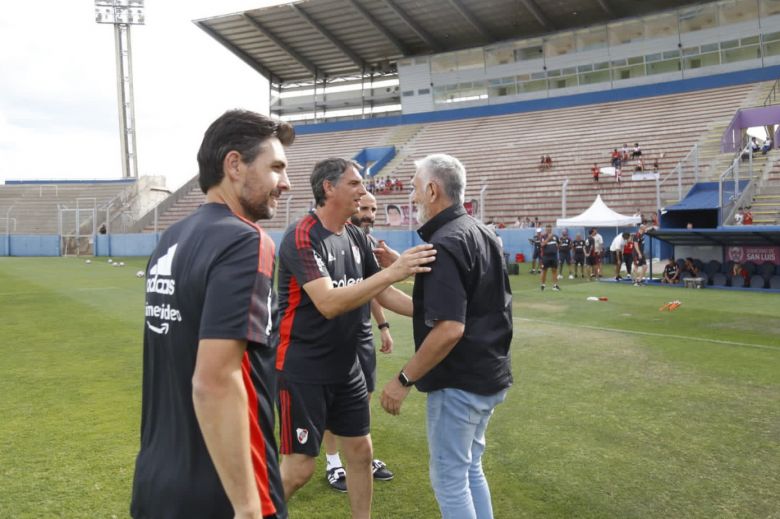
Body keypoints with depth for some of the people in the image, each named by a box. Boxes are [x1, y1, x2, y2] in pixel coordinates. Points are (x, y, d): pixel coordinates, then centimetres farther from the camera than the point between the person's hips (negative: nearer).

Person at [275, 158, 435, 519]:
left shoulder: (357, 237, 5)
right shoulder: (302, 237, -18)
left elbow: (381, 293, 12)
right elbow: (328, 303, -29)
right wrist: (392, 271, -31)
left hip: (346, 367, 8)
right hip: (302, 371, -7)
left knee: (360, 451, 15)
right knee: (299, 467, 1)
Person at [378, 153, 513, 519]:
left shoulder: (444, 244, -21)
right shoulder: (482, 234, 8)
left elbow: (449, 329, -28)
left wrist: (404, 379, -19)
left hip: (458, 382, -9)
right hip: (490, 375, 9)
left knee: (449, 478, 6)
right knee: (470, 470, 22)